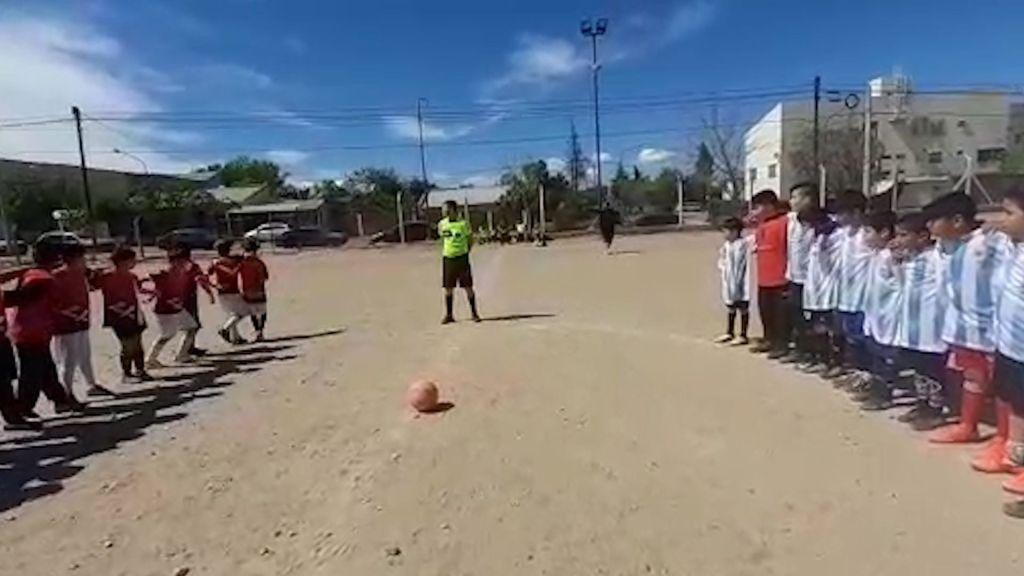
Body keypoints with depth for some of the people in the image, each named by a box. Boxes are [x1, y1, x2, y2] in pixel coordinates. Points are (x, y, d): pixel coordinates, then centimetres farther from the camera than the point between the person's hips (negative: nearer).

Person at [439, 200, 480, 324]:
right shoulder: (441, 224, 5)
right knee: (448, 288, 6)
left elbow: (470, 239, 4)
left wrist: (465, 252, -1)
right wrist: (445, 251, 10)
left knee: (468, 287, 0)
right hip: (447, 259, 3)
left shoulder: (463, 223, -6)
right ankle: (449, 315, 16)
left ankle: (474, 314, 10)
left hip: (461, 258, -3)